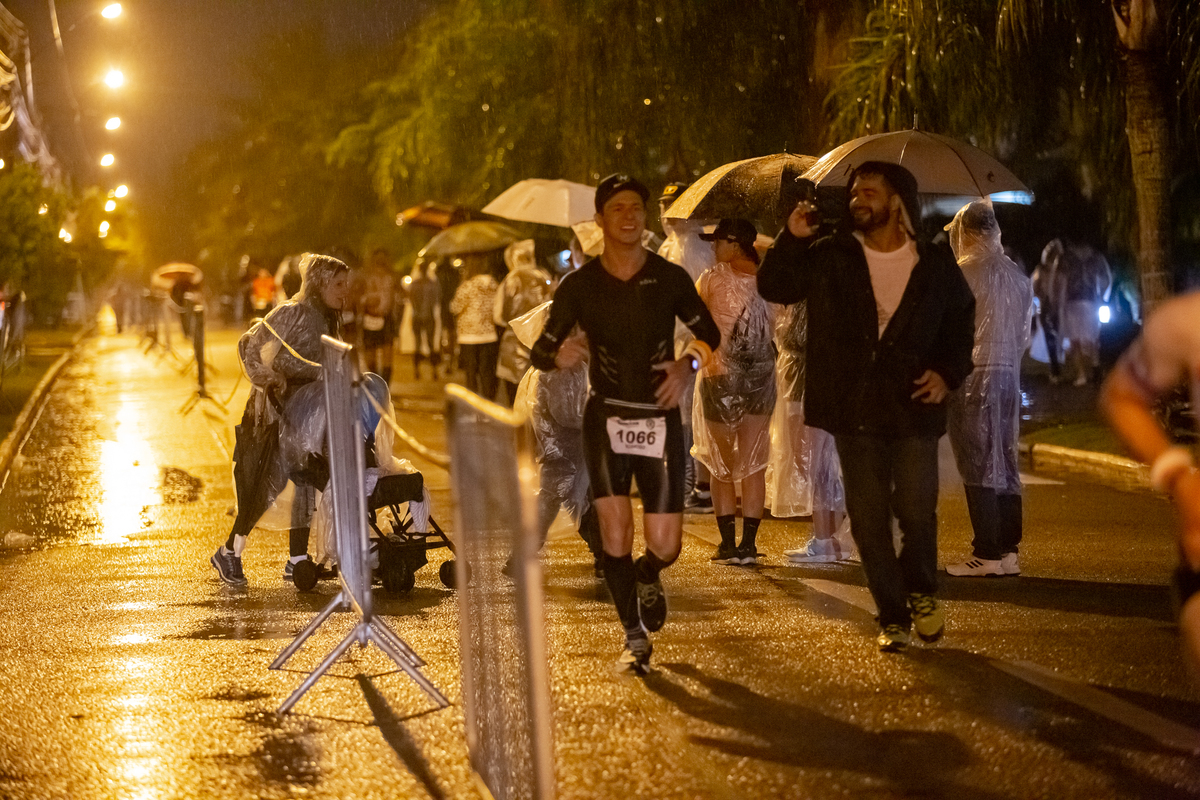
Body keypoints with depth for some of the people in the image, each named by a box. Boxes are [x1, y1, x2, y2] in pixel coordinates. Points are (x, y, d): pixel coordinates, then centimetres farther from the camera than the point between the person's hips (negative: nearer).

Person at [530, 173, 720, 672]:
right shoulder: (580, 285, -1)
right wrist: (559, 355, -21)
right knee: (615, 532, -13)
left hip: (660, 420, 0)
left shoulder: (669, 278, -1)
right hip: (606, 419, 0)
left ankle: (647, 576, 34)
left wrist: (688, 364, -9)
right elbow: (539, 352, 2)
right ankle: (635, 636, 6)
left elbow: (708, 331, 12)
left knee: (665, 545, -4)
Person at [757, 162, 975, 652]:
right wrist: (792, 239, -9)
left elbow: (961, 323, 15)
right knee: (868, 518, 3)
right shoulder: (829, 257, 5)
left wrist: (948, 373, -1)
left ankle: (921, 590, 23)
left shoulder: (936, 267, 4)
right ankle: (892, 617, 15)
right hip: (853, 410, 1)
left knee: (917, 510, -6)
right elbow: (773, 287, 5)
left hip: (913, 408, -1)